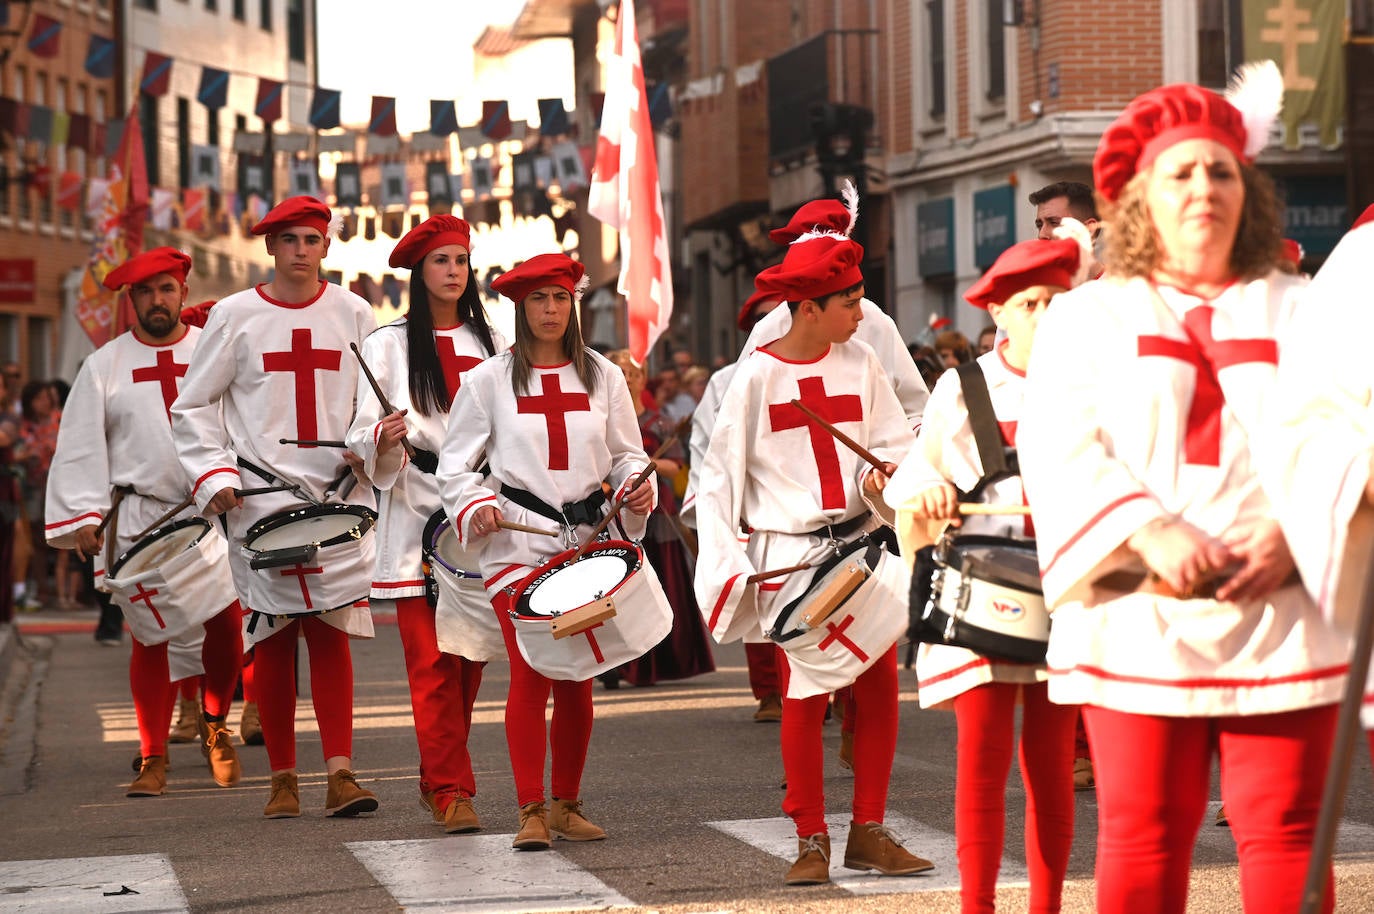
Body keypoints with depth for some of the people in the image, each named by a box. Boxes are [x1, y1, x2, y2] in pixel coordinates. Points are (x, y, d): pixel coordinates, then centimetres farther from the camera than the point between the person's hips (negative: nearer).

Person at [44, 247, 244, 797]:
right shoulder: (104, 366, 8)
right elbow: (80, 448, 6)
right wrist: (82, 516, -3)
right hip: (138, 519, 0)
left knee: (225, 624, -10)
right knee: (152, 637, 2)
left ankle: (214, 723, 18)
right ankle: (153, 758, 13)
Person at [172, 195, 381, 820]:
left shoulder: (353, 315, 8)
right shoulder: (235, 316, 3)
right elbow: (193, 407, 7)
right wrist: (213, 476, -4)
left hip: (337, 494, 1)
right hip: (260, 495, -1)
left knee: (332, 632, -6)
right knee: (273, 639, 0)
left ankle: (340, 774, -7)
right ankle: (282, 778, 10)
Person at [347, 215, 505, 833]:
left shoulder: (491, 344, 13)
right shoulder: (389, 346, 5)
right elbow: (363, 436, -1)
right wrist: (382, 440, -22)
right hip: (417, 513, -3)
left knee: (470, 655, 4)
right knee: (433, 660, -9)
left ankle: (436, 776, 18)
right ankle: (452, 790, -7)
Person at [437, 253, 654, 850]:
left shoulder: (602, 376, 10)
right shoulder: (488, 380, 4)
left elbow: (626, 454, 15)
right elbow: (454, 467, 6)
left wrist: (636, 487, -6)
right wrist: (476, 505, -12)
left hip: (587, 540, 3)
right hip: (516, 542, -2)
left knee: (577, 677, 3)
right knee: (530, 671, -12)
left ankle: (567, 806, 14)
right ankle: (531, 812, -10)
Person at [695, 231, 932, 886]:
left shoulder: (860, 363, 5)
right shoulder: (757, 376, -5)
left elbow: (895, 439, 7)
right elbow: (722, 473, -2)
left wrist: (883, 470, -15)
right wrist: (723, 560, -9)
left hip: (863, 541, 3)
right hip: (790, 554, -3)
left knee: (880, 684, 0)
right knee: (805, 695, -2)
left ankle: (869, 832, 11)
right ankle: (811, 840, 8)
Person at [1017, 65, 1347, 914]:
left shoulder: (1300, 312, 17)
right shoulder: (1088, 315, 14)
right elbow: (1060, 448, 0)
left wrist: (1297, 530, -14)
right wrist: (1149, 533, -16)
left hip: (1284, 613, 1)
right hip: (1142, 615, -1)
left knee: (1285, 830, -4)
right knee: (1144, 836, -4)